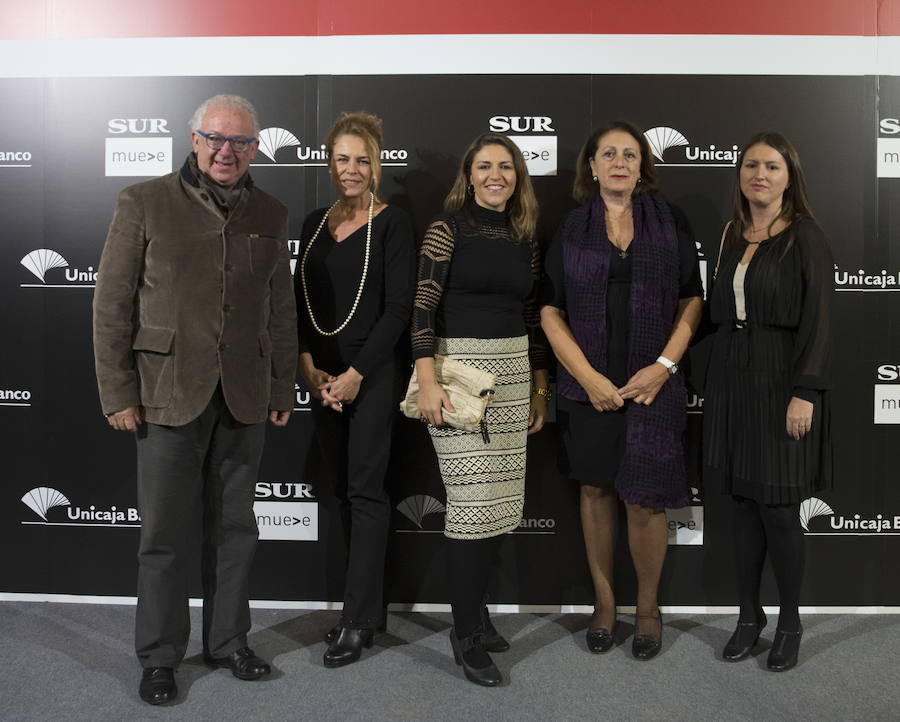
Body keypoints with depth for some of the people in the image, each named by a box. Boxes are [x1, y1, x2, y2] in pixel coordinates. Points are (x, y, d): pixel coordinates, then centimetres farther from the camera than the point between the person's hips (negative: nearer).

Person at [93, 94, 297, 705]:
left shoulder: (270, 215, 9)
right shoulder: (145, 203, -2)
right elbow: (112, 305, -3)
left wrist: (283, 388, 11)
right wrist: (118, 394, -7)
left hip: (244, 401, 4)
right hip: (170, 395, -3)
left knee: (235, 528, 13)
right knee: (165, 534, 4)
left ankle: (228, 641, 29)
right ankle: (160, 657, 21)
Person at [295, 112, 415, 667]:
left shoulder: (392, 223, -5)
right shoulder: (316, 224, 12)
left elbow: (398, 308, -11)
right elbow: (301, 301, 12)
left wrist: (356, 373, -14)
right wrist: (309, 365, -2)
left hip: (373, 374, -6)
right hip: (323, 376, 6)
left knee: (365, 492, -3)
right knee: (344, 490, 10)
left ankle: (358, 622, 4)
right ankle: (369, 606, 23)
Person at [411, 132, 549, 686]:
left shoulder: (525, 239, 13)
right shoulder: (450, 227, -3)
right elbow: (422, 304, -10)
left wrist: (540, 385, 15)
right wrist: (428, 381, -18)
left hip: (513, 373, 6)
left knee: (503, 501, 7)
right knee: (474, 500, -7)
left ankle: (477, 609, 25)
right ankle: (467, 633, 7)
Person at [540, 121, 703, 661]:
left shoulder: (670, 221, 5)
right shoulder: (571, 229, 5)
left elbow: (693, 300, 4)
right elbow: (552, 312, 2)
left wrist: (665, 364, -10)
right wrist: (589, 378, -9)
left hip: (654, 385, -1)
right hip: (588, 386, 1)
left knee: (645, 501, 0)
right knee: (597, 489, 10)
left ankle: (648, 606, 21)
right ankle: (604, 600, 26)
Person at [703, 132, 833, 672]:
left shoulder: (806, 237, -6)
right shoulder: (734, 236, 11)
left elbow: (817, 320, -11)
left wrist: (804, 392, -18)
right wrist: (720, 382, 10)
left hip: (781, 380, -5)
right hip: (733, 381, 5)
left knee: (779, 509, 1)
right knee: (745, 504, 10)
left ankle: (790, 622, 19)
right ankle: (750, 614, 24)